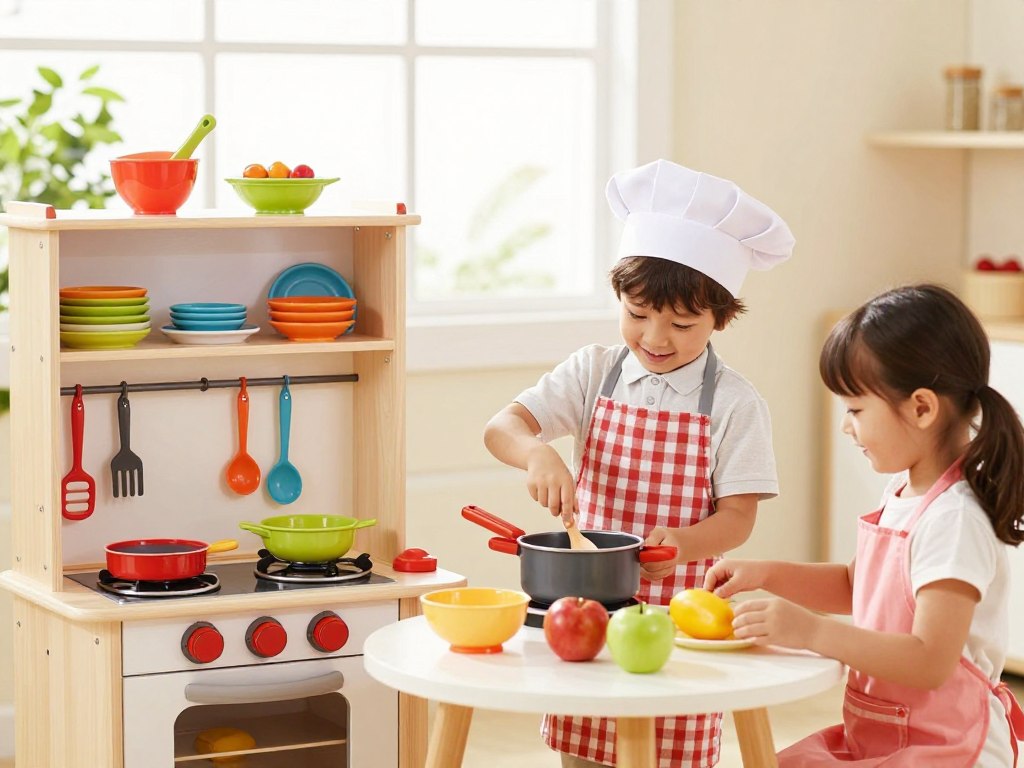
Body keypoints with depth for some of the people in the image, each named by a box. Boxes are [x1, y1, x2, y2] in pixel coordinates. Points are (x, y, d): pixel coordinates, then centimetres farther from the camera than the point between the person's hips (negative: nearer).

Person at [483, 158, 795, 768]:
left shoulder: (734, 402, -4)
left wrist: (683, 542, -28)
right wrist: (537, 452, -26)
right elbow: (502, 427, -3)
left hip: (677, 608, -2)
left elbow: (738, 516, -7)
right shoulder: (594, 374, 3)